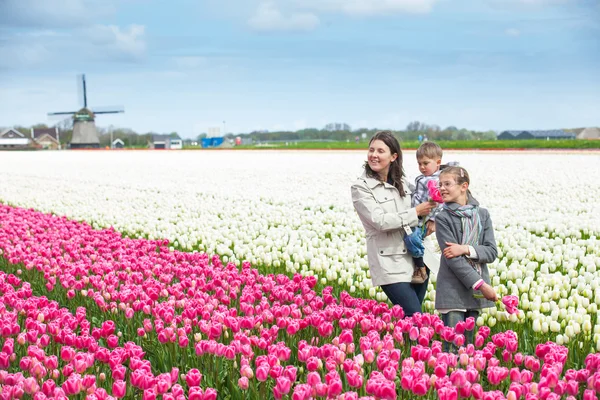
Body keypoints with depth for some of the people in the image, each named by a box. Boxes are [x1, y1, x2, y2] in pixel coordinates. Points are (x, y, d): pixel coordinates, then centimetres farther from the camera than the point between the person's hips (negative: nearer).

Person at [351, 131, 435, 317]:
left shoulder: (401, 182, 10)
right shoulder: (361, 187, -7)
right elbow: (380, 221, -17)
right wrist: (416, 212, -11)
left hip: (416, 259, 6)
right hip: (389, 265, -6)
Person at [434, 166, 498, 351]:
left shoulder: (482, 215, 7)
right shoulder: (443, 218, -5)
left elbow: (492, 252, 1)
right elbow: (453, 259, -12)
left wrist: (466, 249, -16)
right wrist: (481, 284, -16)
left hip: (476, 293, 4)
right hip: (453, 291, -4)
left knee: (468, 342, 10)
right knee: (454, 345, -5)